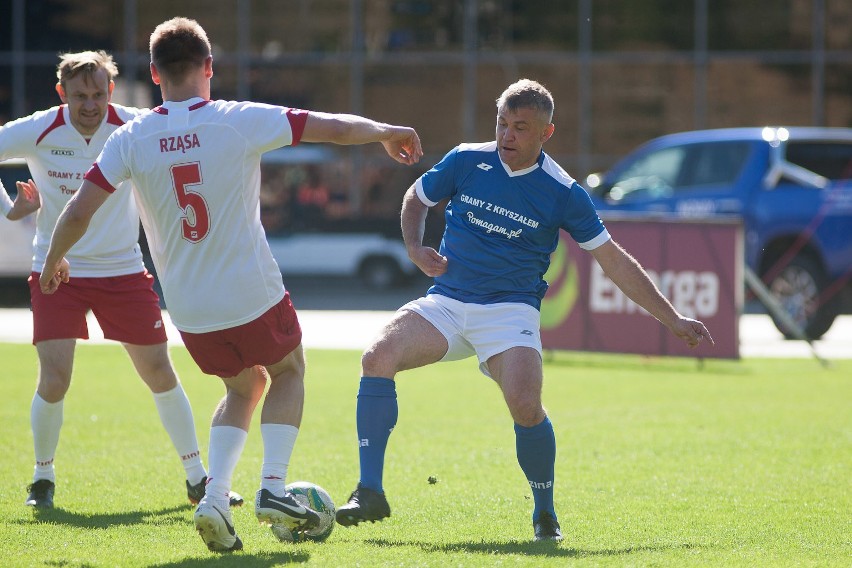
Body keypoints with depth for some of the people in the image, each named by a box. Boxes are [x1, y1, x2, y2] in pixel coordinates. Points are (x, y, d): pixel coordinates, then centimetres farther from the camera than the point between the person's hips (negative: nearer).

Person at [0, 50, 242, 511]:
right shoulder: (38, 132, -12)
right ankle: (43, 477, 10)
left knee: (160, 373, 3)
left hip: (123, 270, 1)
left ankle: (197, 477, 17)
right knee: (54, 379, -13)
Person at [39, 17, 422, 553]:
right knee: (288, 372, 26)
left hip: (189, 312, 3)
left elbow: (77, 213, -7)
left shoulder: (131, 138, -5)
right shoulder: (242, 121, -11)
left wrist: (54, 261, 14)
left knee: (244, 386, 28)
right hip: (255, 297, -3)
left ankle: (215, 496, 7)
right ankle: (273, 488, 9)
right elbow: (337, 128, -4)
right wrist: (387, 132, 16)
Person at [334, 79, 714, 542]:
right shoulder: (466, 161, 2)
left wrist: (674, 320, 3)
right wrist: (415, 248, -1)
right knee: (378, 357, -23)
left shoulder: (562, 193, -3)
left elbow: (614, 261, 3)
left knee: (525, 405, -29)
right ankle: (370, 493, -17)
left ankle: (544, 512, -3)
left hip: (510, 312, -3)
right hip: (446, 302, 3)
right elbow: (416, 199, 20)